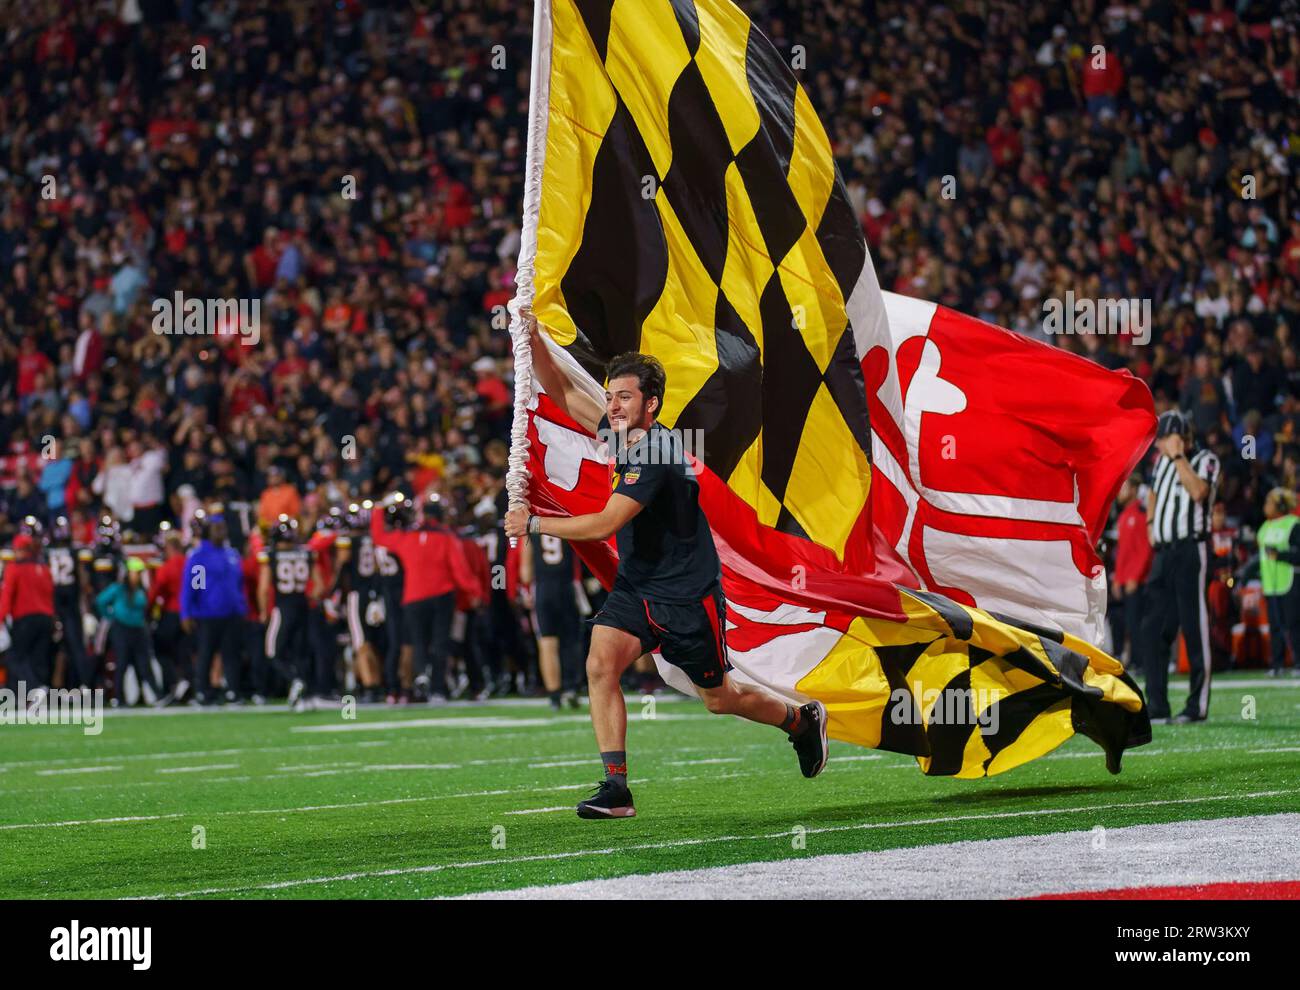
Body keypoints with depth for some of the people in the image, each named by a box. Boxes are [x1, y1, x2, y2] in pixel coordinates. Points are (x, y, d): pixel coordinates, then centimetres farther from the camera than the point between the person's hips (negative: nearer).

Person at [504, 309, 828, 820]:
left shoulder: (656, 456, -26)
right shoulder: (621, 432, 0)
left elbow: (604, 525, -30)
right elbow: (562, 393, 7)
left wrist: (534, 524, -25)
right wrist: (533, 339, -8)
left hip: (688, 595, -7)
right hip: (635, 587, 7)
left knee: (720, 699, 9)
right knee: (601, 663, -17)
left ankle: (803, 719, 38)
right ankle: (615, 787, -18)